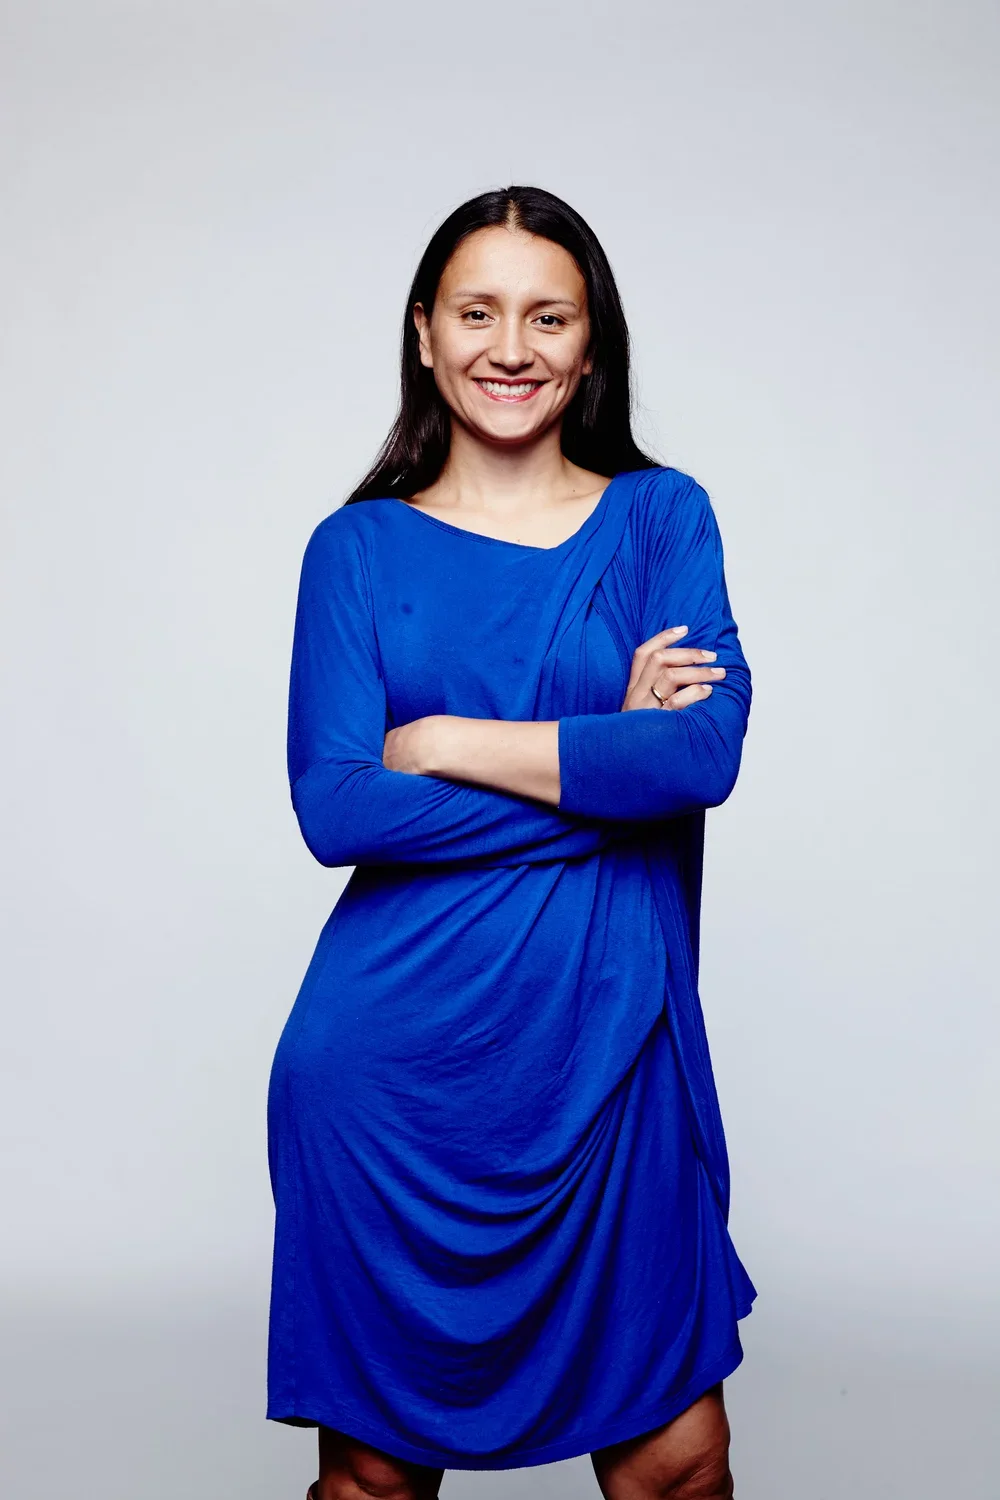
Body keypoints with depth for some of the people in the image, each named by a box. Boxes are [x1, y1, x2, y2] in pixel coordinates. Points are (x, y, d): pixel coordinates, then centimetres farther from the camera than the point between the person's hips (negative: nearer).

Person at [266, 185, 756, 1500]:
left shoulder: (662, 518, 7)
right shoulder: (360, 548, 5)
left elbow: (708, 751, -9)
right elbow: (332, 808, -8)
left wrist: (440, 741, -8)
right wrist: (605, 754, -9)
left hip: (606, 1044, 1)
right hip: (389, 1049, 0)